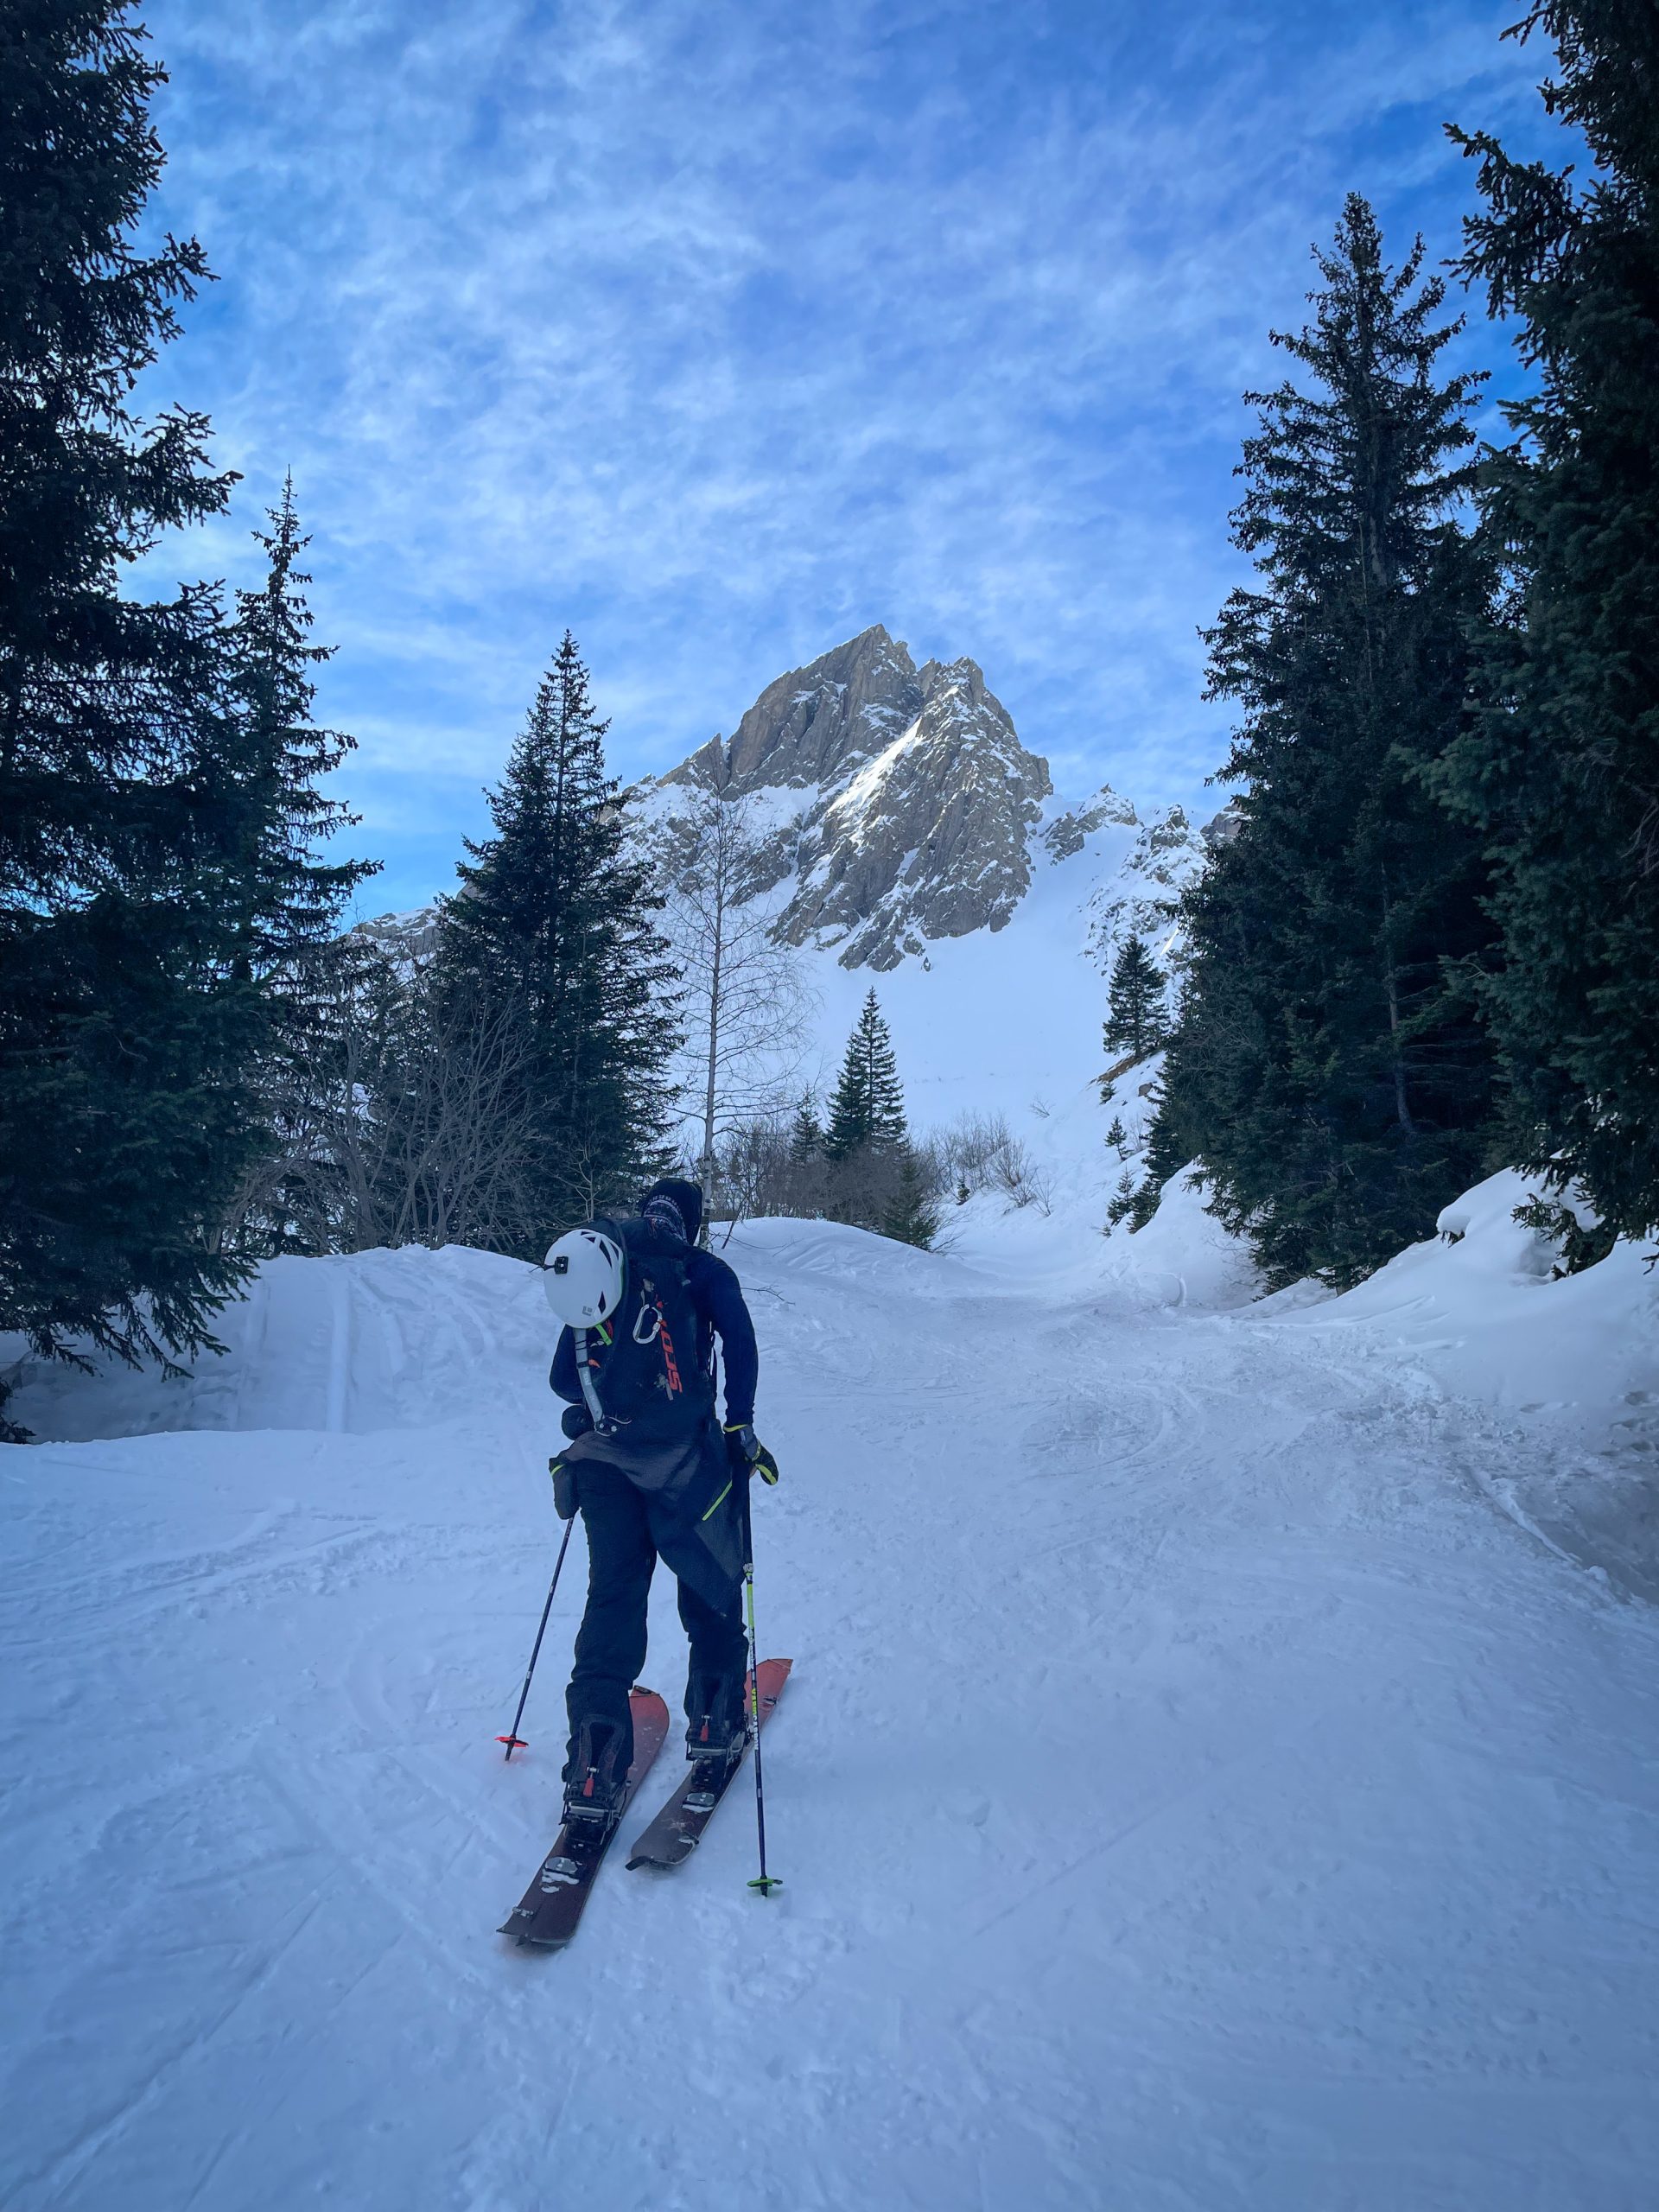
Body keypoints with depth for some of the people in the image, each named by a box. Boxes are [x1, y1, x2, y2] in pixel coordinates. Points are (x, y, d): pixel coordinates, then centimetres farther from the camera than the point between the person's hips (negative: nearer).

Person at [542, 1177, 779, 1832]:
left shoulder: (591, 1267, 14)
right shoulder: (700, 1270, 3)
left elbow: (563, 1378, 16)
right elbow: (740, 1343, -12)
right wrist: (741, 1426, -5)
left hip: (601, 1458, 3)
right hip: (680, 1458, -3)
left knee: (612, 1594, 9)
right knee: (711, 1587, 17)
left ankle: (595, 1761, 0)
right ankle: (713, 1722, 27)